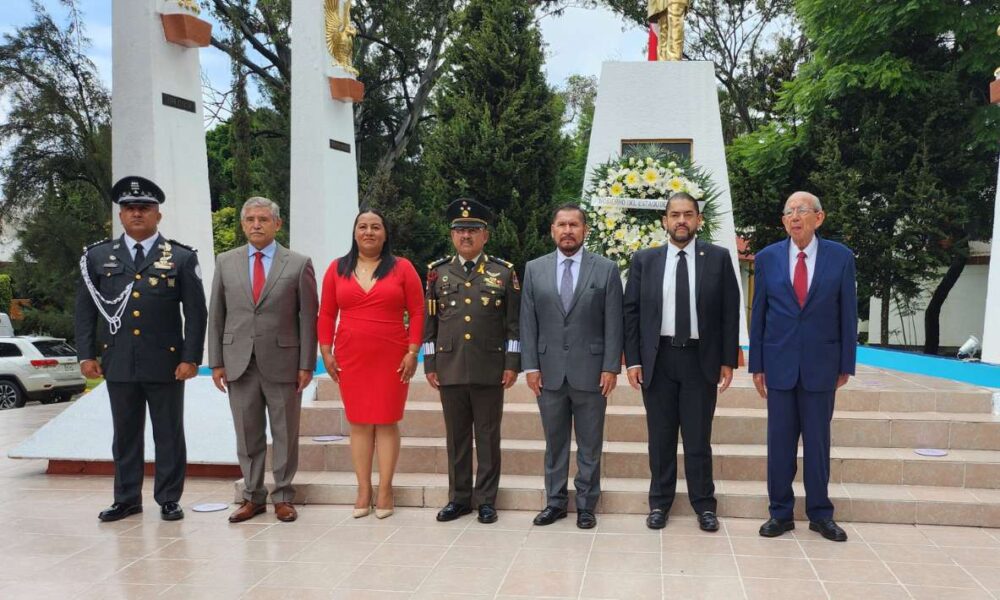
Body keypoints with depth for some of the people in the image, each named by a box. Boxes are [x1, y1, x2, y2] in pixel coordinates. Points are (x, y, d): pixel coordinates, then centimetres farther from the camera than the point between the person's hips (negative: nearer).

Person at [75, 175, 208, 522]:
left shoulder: (182, 258, 1)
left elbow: (196, 313, -1)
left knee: (169, 435, 6)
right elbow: (85, 309, 9)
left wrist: (191, 358, -7)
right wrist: (86, 354, 2)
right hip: (118, 363, 2)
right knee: (125, 435, 11)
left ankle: (169, 499, 17)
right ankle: (127, 499, 23)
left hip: (166, 363, -2)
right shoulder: (97, 257, 8)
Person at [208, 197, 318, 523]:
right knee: (247, 435, 9)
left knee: (285, 434, 6)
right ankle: (253, 496, 22)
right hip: (239, 362, 2)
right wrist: (216, 362, 3)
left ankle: (283, 497, 18)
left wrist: (306, 364, -6)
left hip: (282, 362, -2)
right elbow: (216, 315, 8)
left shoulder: (298, 264, -1)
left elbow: (308, 317, -2)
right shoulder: (225, 262, 7)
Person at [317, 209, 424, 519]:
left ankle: (385, 490, 11)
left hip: (392, 359, -2)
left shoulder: (402, 268, 1)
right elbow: (326, 314, 8)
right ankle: (363, 490, 14)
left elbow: (417, 312, -1)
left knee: (387, 422, 2)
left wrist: (412, 352, -7)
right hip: (351, 359, 2)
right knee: (359, 422, 6)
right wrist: (326, 352, 1)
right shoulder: (337, 269, 7)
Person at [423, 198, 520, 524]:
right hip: (449, 369, 2)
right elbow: (429, 321, 9)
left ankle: (486, 499, 17)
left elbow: (514, 323, 2)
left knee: (488, 436, 6)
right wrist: (429, 364, 5)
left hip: (490, 370, -2)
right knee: (456, 436, 9)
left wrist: (512, 364, -4)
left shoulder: (503, 272, 3)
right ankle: (459, 498, 21)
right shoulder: (438, 272, 8)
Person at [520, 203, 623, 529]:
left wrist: (611, 367, -7)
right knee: (554, 443, 11)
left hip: (590, 371, -1)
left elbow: (613, 323, -1)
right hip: (549, 371, 2)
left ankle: (586, 505, 19)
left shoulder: (606, 269, 1)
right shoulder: (534, 269, 6)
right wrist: (530, 366, -2)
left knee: (589, 445, 7)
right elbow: (528, 323, 5)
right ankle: (555, 501, 23)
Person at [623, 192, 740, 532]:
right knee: (660, 437, 9)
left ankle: (704, 505, 20)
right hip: (657, 359, 1)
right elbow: (631, 312, 3)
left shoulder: (718, 258, 3)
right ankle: (659, 503, 21)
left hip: (701, 360, -1)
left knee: (698, 438, 6)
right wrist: (633, 360, -3)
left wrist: (728, 360, -2)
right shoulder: (644, 260, 5)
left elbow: (729, 312, 2)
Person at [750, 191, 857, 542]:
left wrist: (846, 364, 1)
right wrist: (757, 365, 2)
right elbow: (758, 314, 4)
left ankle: (820, 513, 20)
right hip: (779, 363, 1)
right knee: (779, 441, 6)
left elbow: (847, 314, 2)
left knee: (818, 441, 7)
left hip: (821, 364, 0)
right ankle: (780, 513, 17)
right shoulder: (767, 258, 2)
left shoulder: (841, 257, 0)